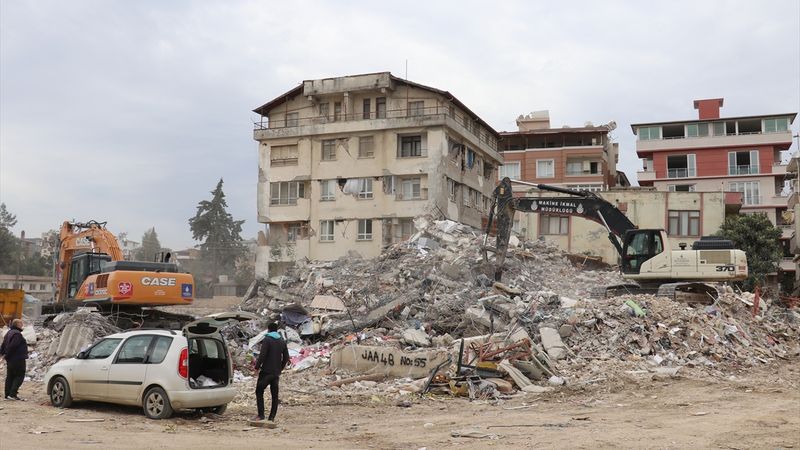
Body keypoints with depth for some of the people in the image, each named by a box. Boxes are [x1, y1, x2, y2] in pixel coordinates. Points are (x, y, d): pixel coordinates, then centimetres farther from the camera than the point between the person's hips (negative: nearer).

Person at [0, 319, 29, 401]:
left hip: (10, 360, 10)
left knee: (10, 377, 12)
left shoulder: (9, 333, 16)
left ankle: (7, 395, 14)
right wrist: (7, 355, -11)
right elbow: (12, 346, -23)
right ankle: (13, 394, -11)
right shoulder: (17, 334, -18)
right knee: (19, 376, -5)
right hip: (18, 359, -10)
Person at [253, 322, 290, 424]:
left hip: (266, 371, -6)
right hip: (276, 373, 6)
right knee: (275, 395, 7)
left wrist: (257, 367, -8)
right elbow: (286, 357, 14)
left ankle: (261, 415, -4)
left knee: (259, 392, 3)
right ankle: (272, 417, 6)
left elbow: (262, 355, -16)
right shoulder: (282, 342, 12)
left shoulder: (267, 340, -8)